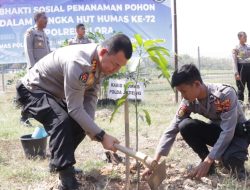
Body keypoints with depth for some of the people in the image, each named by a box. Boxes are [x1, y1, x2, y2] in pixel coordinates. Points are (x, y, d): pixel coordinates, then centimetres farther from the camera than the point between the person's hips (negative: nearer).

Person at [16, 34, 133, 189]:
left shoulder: (102, 62, -10)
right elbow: (75, 108, -34)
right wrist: (101, 135, -32)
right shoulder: (78, 63, -37)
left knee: (80, 123, 8)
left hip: (55, 93, 9)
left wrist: (90, 126, -19)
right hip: (33, 90, -9)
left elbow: (91, 96, -6)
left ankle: (58, 162, 26)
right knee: (61, 122, -30)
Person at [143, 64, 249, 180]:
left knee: (230, 158, -38)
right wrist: (154, 162, -23)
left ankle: (236, 159, -1)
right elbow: (171, 130, -16)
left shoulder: (225, 94, -32)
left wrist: (207, 162, -35)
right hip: (217, 130, 5)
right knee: (185, 126, -23)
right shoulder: (189, 102, -16)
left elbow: (228, 132, -32)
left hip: (238, 131, -5)